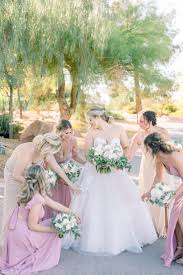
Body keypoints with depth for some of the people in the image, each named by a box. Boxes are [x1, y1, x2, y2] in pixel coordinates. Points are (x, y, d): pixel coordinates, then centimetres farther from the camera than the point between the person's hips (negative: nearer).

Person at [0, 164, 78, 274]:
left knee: (51, 224, 21)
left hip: (16, 228, 8)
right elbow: (32, 226, -23)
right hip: (22, 234, -8)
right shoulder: (37, 201, -30)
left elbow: (53, 204, 6)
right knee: (55, 227, 6)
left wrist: (71, 212, 11)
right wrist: (52, 230, -13)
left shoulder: (34, 192, -3)